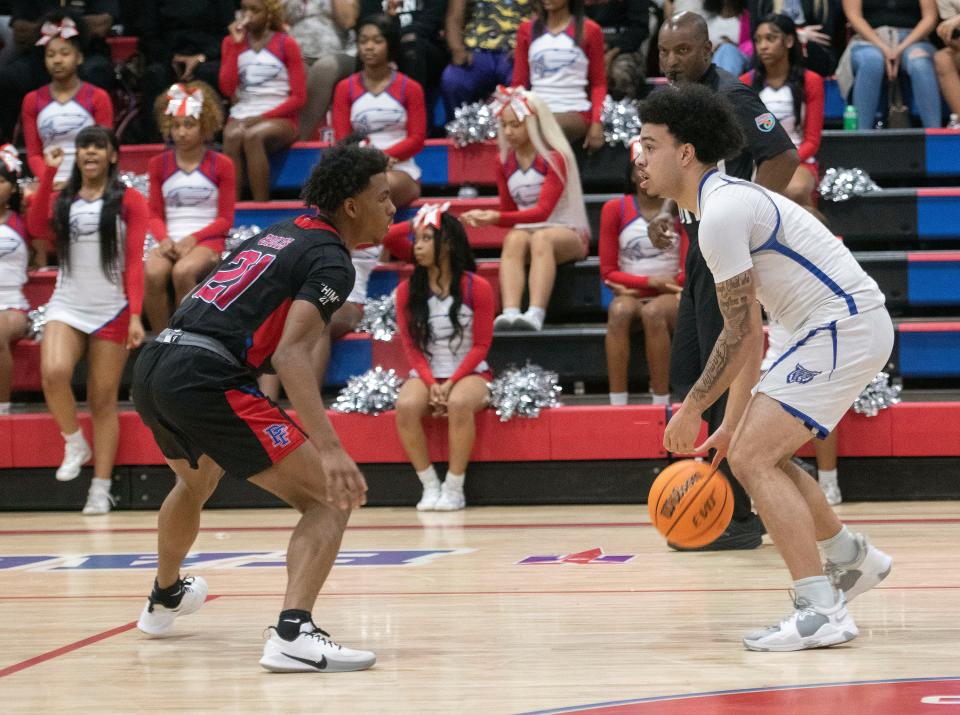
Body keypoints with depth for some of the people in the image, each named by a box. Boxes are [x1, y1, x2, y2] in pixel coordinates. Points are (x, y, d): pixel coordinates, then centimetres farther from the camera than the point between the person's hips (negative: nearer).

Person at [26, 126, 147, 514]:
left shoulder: (129, 201, 2)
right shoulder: (63, 200, 11)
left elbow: (135, 262, -3)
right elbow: (37, 226, -9)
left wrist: (136, 315, -12)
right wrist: (49, 173, -11)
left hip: (111, 311, -2)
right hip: (66, 306, 2)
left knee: (103, 399, 0)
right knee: (54, 373, -25)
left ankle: (101, 489, 5)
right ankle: (74, 444, 0)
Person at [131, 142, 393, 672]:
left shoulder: (278, 234, 21)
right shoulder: (329, 260, -4)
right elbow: (291, 354, -18)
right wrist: (328, 449, -26)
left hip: (151, 371, 9)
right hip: (205, 382, -9)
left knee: (197, 481, 39)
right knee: (331, 499, -7)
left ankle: (164, 598, 61)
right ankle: (293, 633, -25)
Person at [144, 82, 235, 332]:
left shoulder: (221, 165, 6)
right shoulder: (159, 164, 14)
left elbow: (225, 219, 4)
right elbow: (155, 214, 12)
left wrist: (193, 239, -12)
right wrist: (164, 239, -10)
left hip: (207, 241, -2)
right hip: (170, 241, 2)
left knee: (183, 272, -36)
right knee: (152, 274, -32)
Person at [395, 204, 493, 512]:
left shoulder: (477, 288, -5)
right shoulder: (407, 290, 2)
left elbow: (481, 345, -3)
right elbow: (411, 346, 2)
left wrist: (451, 384, -15)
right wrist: (431, 384, -14)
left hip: (469, 373, -2)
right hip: (425, 374, 2)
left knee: (459, 403, -37)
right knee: (406, 406, -32)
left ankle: (454, 488, -24)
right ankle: (430, 486, -19)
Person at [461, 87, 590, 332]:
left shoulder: (555, 158, -9)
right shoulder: (505, 161, 7)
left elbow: (543, 211, -19)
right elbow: (509, 213, 12)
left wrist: (498, 218, -32)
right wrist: (485, 216, -11)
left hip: (568, 232, -4)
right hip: (526, 229, 4)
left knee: (542, 238, -38)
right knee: (514, 239, -32)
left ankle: (536, 314, -55)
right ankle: (510, 313, -54)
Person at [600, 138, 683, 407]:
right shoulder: (615, 209, 5)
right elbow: (608, 272, 3)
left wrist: (635, 286, -9)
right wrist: (651, 282, -13)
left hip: (670, 296, -1)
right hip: (629, 294, 1)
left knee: (653, 312, -36)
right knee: (619, 311, -35)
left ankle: (661, 403, -33)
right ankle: (617, 403, -38)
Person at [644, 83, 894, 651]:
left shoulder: (721, 212, -16)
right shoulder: (730, 200, 17)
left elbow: (739, 333, -14)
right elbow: (751, 334, 19)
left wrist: (692, 410, -5)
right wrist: (731, 425, 18)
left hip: (846, 327, -10)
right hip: (847, 327, 10)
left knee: (753, 457, -14)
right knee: (756, 452, 18)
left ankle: (821, 612, -18)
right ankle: (853, 558, 32)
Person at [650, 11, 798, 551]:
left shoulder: (730, 96, -14)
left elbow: (783, 157, -20)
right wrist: (671, 215, 8)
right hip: (703, 250, 10)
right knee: (687, 375, 12)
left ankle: (739, 517, -5)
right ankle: (738, 506, 21)